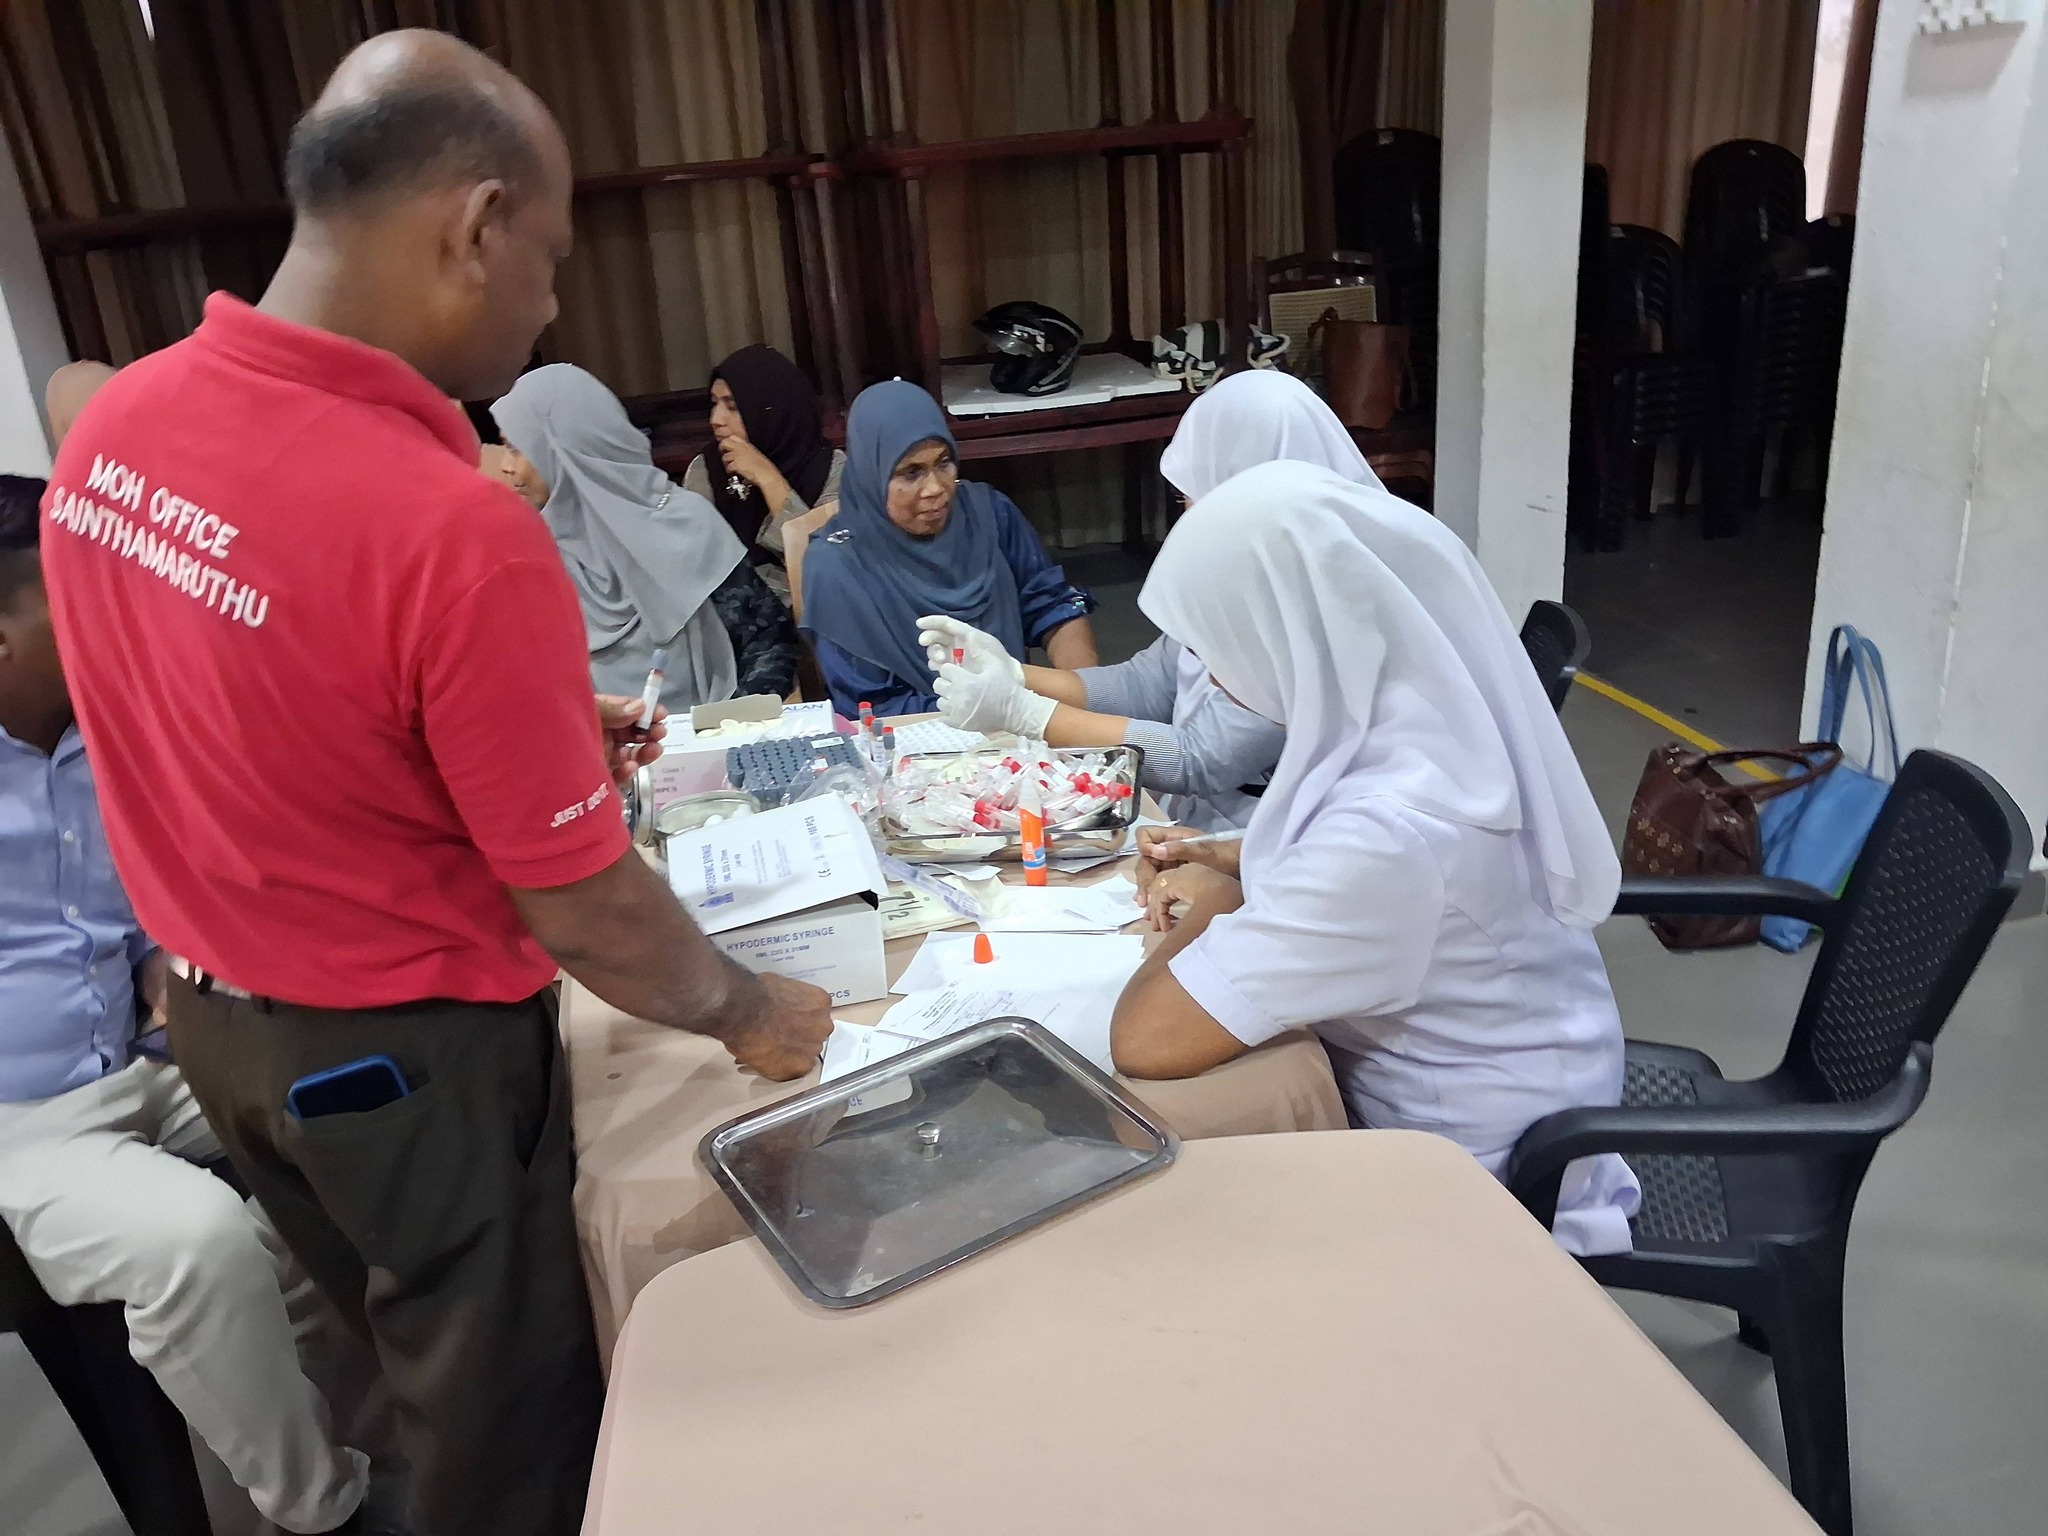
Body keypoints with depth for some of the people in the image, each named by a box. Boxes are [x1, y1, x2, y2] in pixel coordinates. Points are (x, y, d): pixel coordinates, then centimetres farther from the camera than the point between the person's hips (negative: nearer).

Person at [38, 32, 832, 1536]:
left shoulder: (112, 426, -7)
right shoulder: (459, 533, -32)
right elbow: (584, 916, -23)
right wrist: (750, 1013, -5)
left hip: (217, 1016, 8)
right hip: (411, 1059, -7)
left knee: (410, 1354, 31)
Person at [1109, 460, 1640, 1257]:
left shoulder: (1391, 833, -35)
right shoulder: (1429, 705, -8)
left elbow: (1144, 1040, -33)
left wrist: (1212, 909, -15)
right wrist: (1228, 860, -1)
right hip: (1479, 1102, 7)